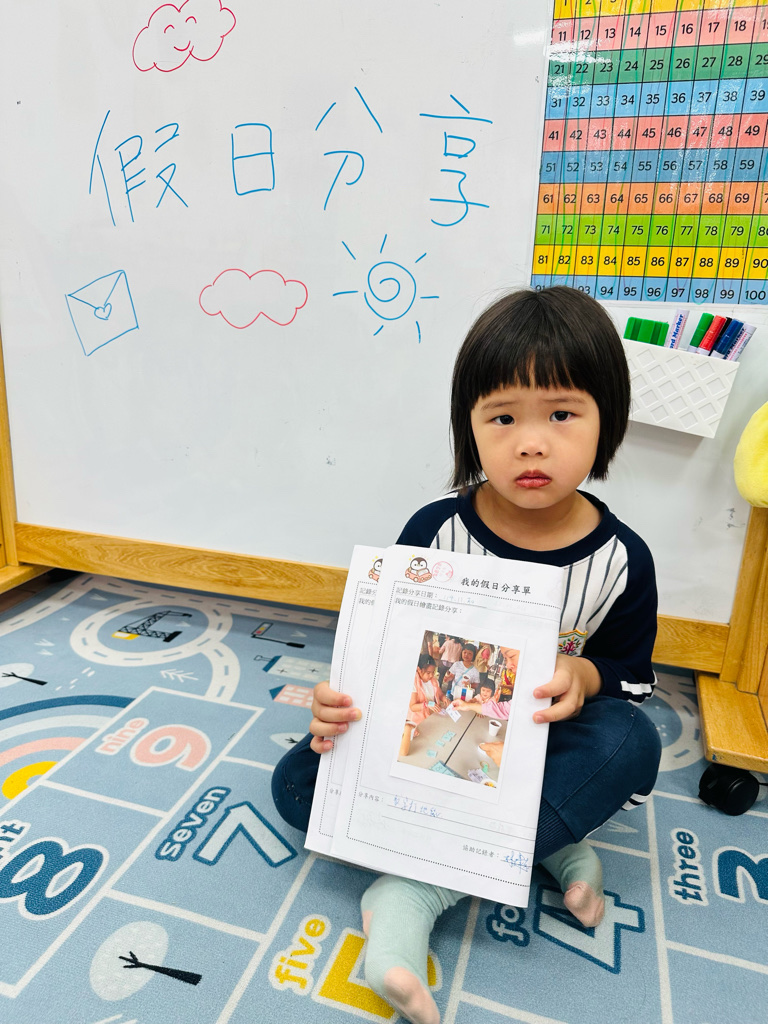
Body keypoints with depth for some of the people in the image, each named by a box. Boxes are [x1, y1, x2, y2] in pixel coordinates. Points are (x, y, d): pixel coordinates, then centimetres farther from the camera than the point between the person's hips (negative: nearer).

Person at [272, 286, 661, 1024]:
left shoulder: (621, 559, -12)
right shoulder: (435, 530, -14)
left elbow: (632, 677, -1)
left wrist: (584, 676, -25)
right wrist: (340, 702, -24)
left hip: (534, 750, 0)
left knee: (631, 741, -31)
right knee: (296, 783, -19)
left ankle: (416, 886, -30)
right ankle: (544, 846, -18)